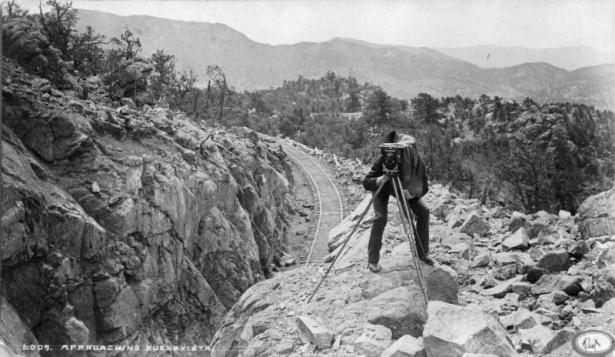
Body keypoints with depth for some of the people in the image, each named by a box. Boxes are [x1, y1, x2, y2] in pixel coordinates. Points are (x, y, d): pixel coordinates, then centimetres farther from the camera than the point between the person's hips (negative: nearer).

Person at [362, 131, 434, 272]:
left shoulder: (417, 163, -31)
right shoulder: (383, 161, -37)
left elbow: (423, 188, -24)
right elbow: (367, 183, -38)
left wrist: (411, 194, -45)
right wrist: (384, 177, -55)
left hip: (404, 188, 3)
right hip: (383, 189, -3)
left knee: (424, 211, -9)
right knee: (380, 218, -22)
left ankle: (423, 252, 8)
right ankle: (372, 260, -10)